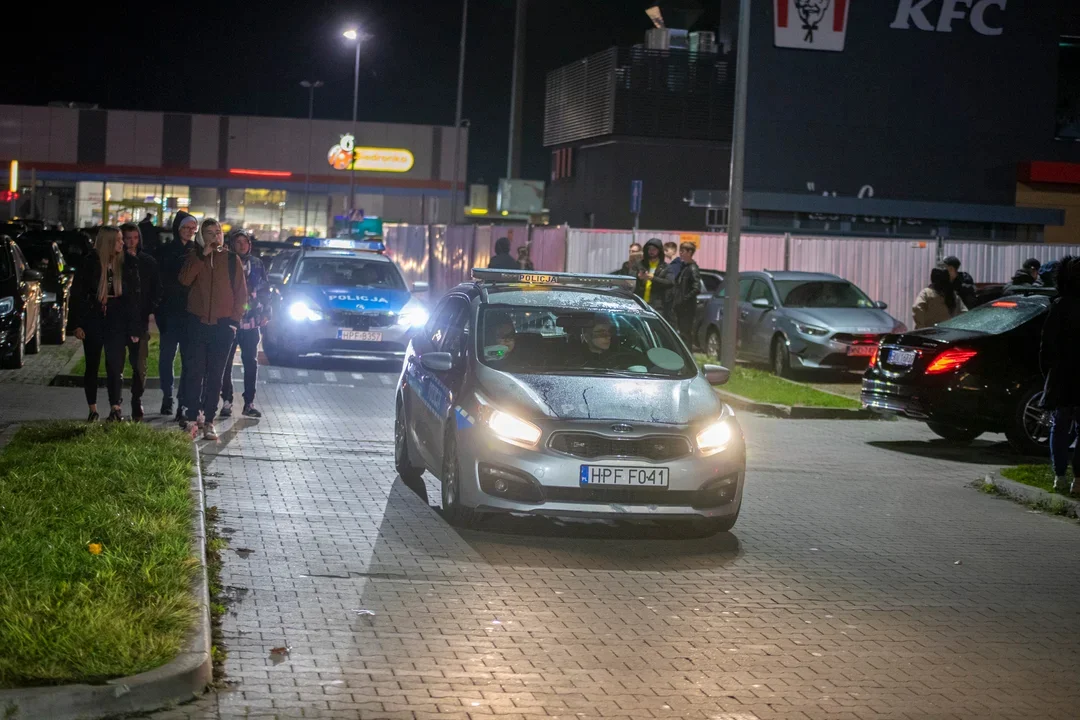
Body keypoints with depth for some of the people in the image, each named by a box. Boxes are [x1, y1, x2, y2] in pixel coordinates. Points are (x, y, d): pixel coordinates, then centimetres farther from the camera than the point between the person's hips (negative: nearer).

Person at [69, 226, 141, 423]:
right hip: (93, 319, 0)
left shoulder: (127, 265, -2)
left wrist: (134, 328, -4)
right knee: (92, 366, 8)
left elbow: (134, 296, 0)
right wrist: (77, 324, -7)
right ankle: (93, 409, 16)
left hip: (117, 320, 0)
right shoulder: (90, 263, -4)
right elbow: (77, 294, -1)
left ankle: (115, 408, 3)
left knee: (115, 365, -4)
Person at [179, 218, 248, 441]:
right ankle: (191, 418, 1)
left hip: (223, 326, 0)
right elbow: (185, 280, -11)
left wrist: (234, 320, -1)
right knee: (194, 372, -3)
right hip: (198, 324, 0)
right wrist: (203, 255, -14)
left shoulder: (232, 260, 7)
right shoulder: (195, 256, 7)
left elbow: (241, 293, 7)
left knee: (215, 376, 2)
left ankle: (209, 421, 6)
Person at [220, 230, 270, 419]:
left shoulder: (257, 264, 9)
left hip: (251, 320, 2)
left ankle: (249, 403, 10)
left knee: (251, 362, 5)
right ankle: (227, 402, 5)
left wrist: (265, 313, 4)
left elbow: (265, 290, 10)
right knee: (226, 362, 0)